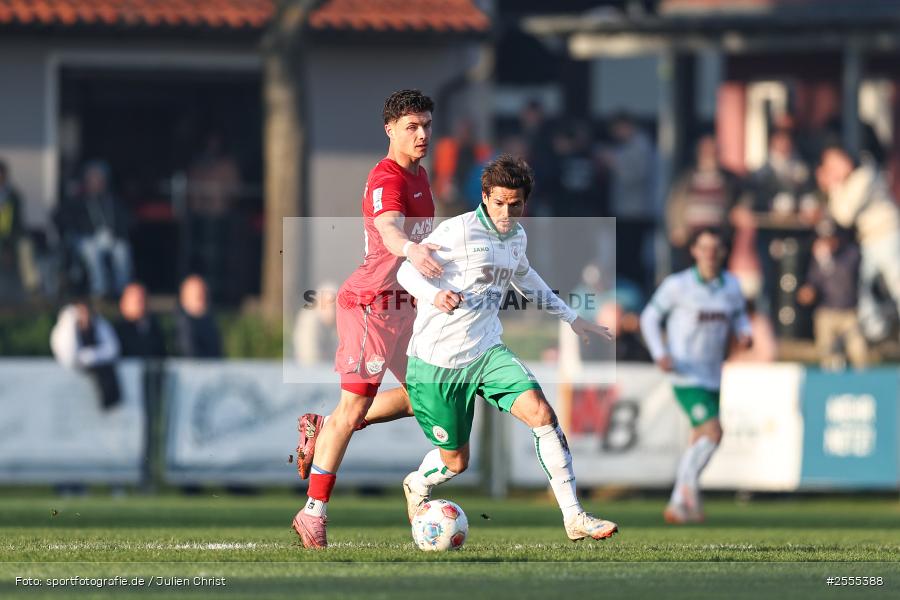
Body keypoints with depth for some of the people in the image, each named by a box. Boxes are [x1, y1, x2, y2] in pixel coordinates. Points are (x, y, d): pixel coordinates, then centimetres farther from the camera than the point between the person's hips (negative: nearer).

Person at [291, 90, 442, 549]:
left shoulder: (419, 175, 13)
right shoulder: (386, 179, -18)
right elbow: (388, 228, -38)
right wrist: (410, 248, -59)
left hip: (401, 304, 9)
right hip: (370, 303, -9)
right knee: (355, 404, -9)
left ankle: (321, 430, 23)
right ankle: (313, 514, -4)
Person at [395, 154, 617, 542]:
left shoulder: (517, 237, 8)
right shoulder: (459, 231, -15)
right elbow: (408, 271, -15)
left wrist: (571, 317, 33)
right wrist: (435, 295, -37)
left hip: (487, 352, 5)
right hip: (437, 360, -5)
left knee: (542, 413, -17)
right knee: (455, 462, 3)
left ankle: (574, 519, -16)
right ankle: (416, 487, 41)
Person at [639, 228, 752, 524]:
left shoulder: (731, 286, 6)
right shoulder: (677, 285, -7)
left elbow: (739, 317, 20)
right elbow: (649, 317, 1)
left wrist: (744, 333, -4)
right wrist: (660, 354, -13)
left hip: (712, 377, 6)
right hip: (686, 375, -6)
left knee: (699, 443, 10)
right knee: (713, 431, -21)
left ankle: (678, 505, 21)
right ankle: (689, 487, -3)